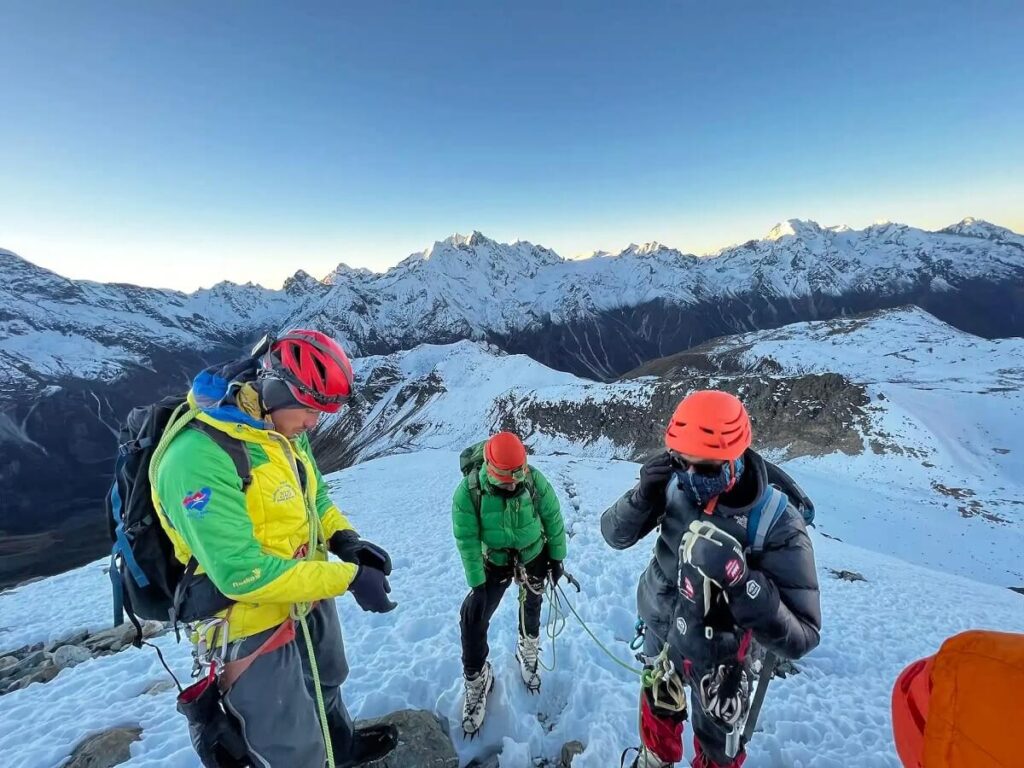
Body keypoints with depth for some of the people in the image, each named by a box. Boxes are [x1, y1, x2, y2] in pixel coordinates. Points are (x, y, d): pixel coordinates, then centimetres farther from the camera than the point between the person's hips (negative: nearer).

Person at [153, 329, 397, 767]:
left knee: (326, 686, 34)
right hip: (255, 625, -8)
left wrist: (344, 537, -12)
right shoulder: (199, 459, -32)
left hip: (309, 600, 8)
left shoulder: (284, 432, -6)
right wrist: (346, 578, -30)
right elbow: (241, 573, -32)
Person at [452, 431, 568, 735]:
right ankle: (476, 679, 20)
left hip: (533, 556, 1)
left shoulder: (534, 480, -26)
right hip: (494, 561, -1)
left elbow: (553, 518, -10)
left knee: (531, 607, 21)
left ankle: (528, 651, 52)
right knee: (473, 619, -5)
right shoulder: (469, 491, -30)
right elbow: (467, 540, -22)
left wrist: (556, 557, -1)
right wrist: (477, 584, -19)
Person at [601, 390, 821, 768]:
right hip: (661, 629, 4)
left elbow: (799, 639, -30)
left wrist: (738, 579, -47)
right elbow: (615, 536, -15)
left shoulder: (777, 524, -32)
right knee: (659, 708, 31)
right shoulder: (674, 484, -24)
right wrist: (643, 495, -35)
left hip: (720, 658, -3)